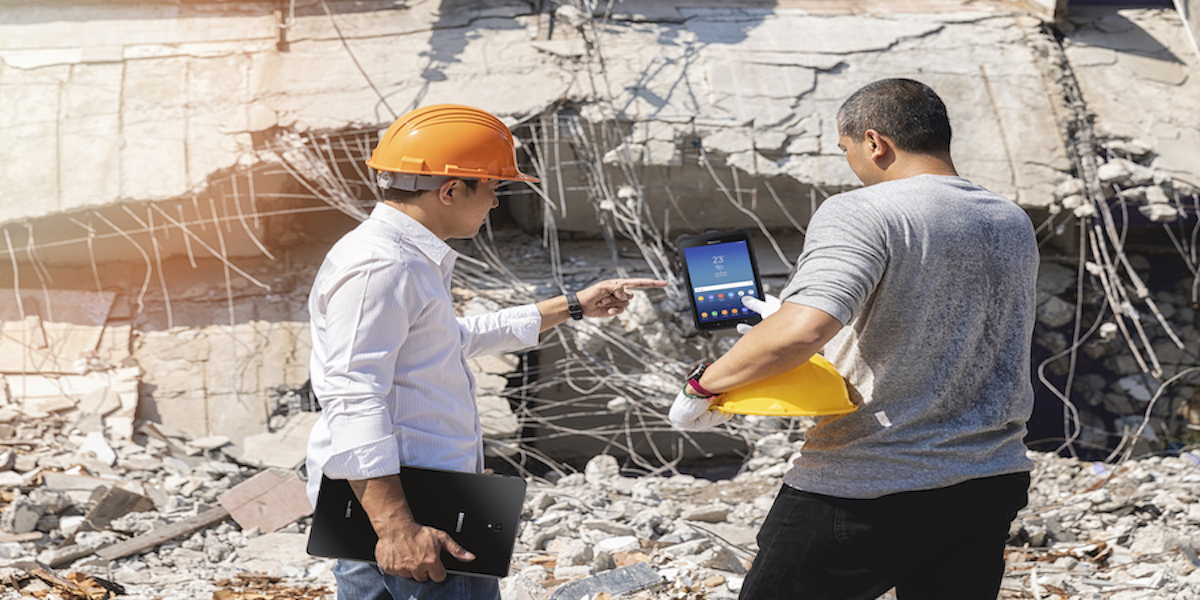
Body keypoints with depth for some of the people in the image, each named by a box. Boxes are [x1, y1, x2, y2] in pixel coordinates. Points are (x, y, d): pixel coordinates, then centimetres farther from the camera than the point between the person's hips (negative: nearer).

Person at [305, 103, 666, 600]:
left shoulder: (411, 260, 22)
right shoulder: (377, 265, -14)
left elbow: (458, 338, 39)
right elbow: (352, 401, -22)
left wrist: (572, 307, 41)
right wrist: (395, 527, -29)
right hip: (395, 499, -11)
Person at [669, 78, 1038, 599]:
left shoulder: (861, 214, -14)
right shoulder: (1015, 225, 10)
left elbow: (802, 330, -30)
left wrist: (704, 385, -15)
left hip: (867, 492, -6)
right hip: (990, 486, 7)